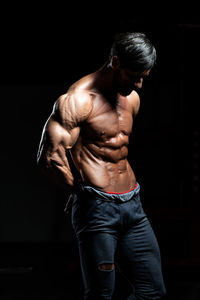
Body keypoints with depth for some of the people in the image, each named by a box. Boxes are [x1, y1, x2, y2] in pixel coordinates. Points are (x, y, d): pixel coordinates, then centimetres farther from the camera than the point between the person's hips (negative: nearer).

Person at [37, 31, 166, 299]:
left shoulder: (132, 98, 14)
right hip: (97, 208, -8)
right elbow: (49, 158, -17)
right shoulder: (77, 100, -12)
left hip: (132, 204, 8)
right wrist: (80, 191, -1)